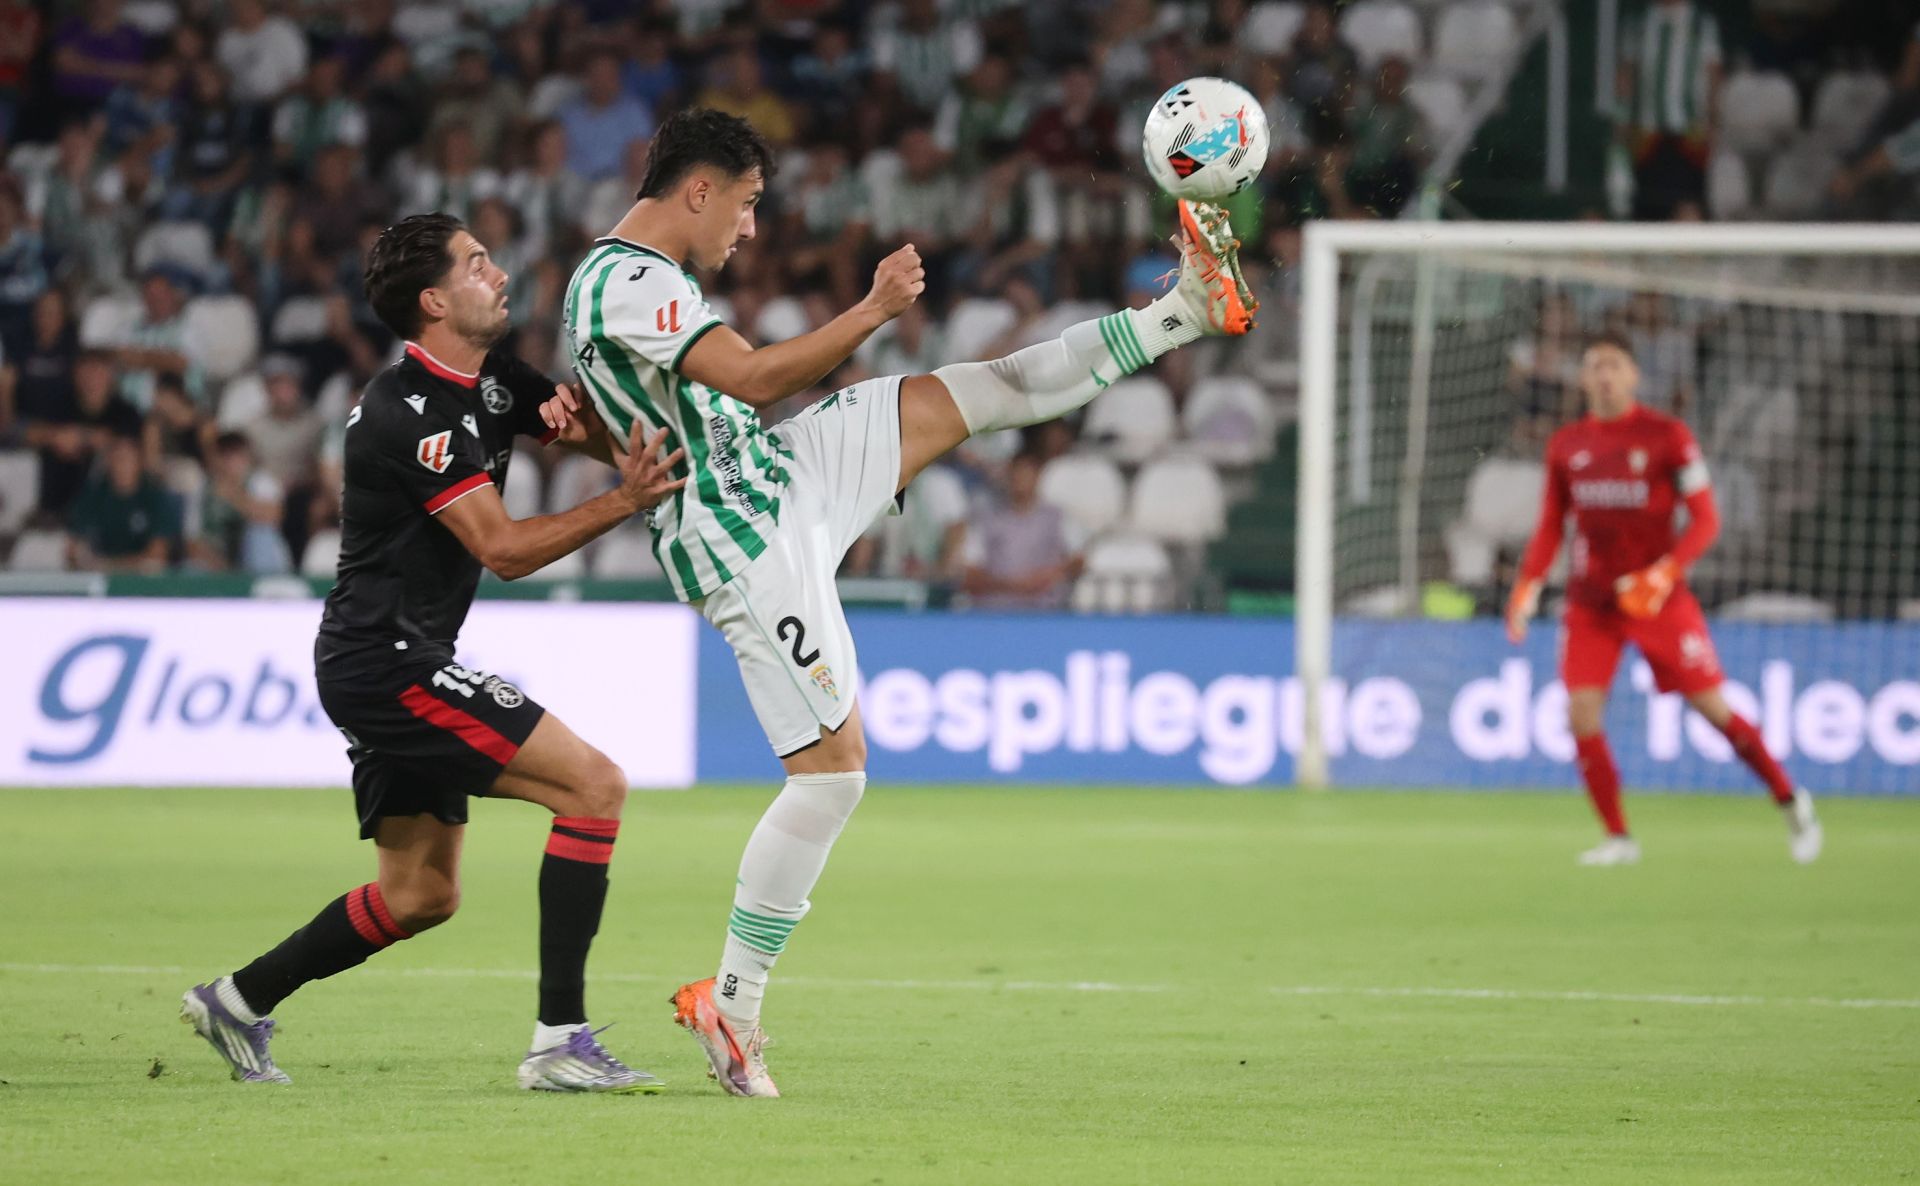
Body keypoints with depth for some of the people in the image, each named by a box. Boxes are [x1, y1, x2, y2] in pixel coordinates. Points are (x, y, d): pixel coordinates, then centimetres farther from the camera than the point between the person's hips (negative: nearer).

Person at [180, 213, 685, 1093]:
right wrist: (626, 500, -24)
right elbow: (504, 549, -20)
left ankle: (237, 1000, 26)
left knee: (421, 894, 16)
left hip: (389, 665, 10)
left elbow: (611, 433, 10)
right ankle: (559, 1043, -18)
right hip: (386, 660, -10)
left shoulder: (489, 385, 11)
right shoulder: (411, 412, -18)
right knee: (594, 785, -16)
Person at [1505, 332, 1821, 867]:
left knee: (1715, 709, -2)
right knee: (1581, 713, -12)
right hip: (1590, 602, 3)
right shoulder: (1565, 446, 6)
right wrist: (1527, 586, 0)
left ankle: (1791, 802, 18)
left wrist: (1664, 573, -20)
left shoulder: (1667, 436, -6)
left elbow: (1705, 519, -6)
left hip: (1657, 597, -3)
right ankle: (1618, 838, 0)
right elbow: (1551, 526, 14)